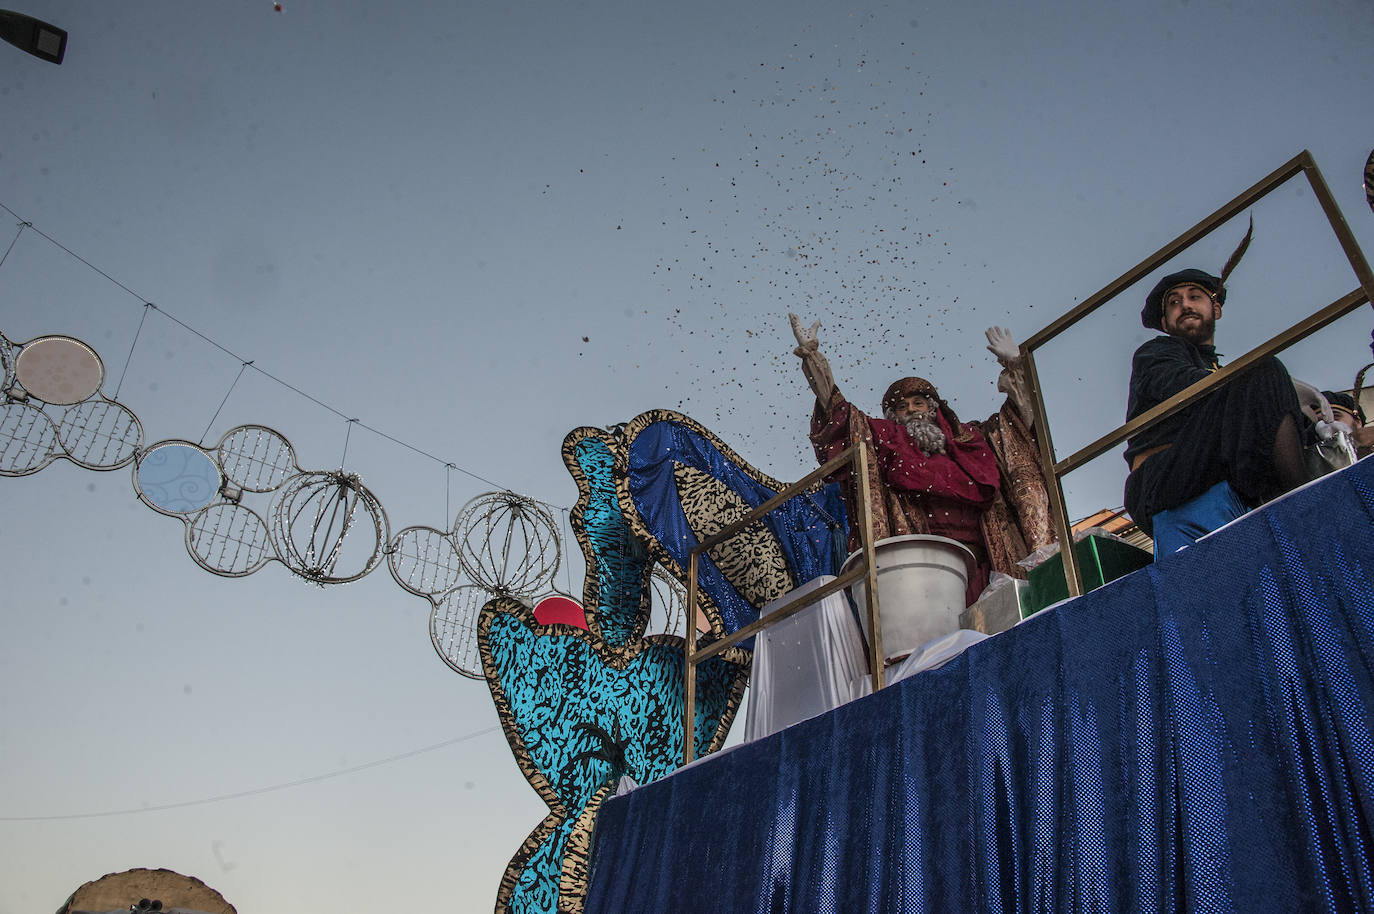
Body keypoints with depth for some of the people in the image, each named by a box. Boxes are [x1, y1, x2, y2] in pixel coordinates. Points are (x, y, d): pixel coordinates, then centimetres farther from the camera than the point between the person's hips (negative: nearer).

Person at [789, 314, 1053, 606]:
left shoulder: (968, 437, 28)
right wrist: (811, 354, 11)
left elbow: (1017, 418, 35)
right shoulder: (886, 440, 21)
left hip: (976, 557, 3)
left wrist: (1013, 366, 29)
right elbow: (835, 408, 15)